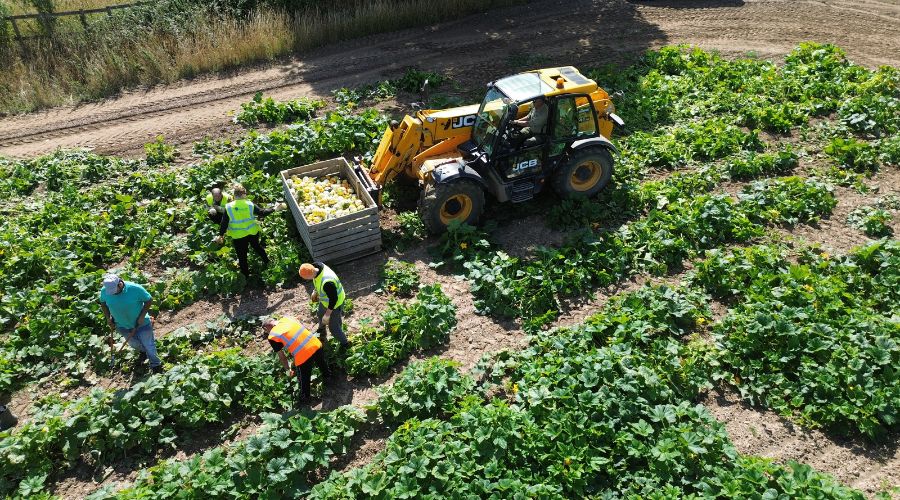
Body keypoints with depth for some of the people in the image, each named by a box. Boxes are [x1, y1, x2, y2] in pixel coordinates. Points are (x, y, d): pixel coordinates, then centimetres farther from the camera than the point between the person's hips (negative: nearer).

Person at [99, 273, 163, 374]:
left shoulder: (135, 289, -29)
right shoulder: (104, 291, -18)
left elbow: (149, 300, -16)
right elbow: (103, 303, 4)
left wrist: (142, 316, -21)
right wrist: (108, 318, -5)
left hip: (141, 324, -4)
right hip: (122, 325, 4)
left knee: (148, 345, 8)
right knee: (133, 343, 23)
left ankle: (156, 365, 29)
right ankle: (143, 352, 56)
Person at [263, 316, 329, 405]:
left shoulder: (272, 336, -5)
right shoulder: (287, 318, 8)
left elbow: (281, 356, 4)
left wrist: (287, 370, 21)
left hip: (303, 356, -6)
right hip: (316, 345, 6)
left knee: (304, 380, 24)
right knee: (322, 365, 38)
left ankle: (305, 399, 47)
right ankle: (327, 377, 67)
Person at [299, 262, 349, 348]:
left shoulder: (326, 282, -46)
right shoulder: (316, 266, -22)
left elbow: (333, 299, -31)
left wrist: (327, 315, -20)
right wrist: (315, 291, 13)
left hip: (335, 303, -8)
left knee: (333, 327, 11)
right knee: (321, 314, 34)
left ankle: (344, 343, 37)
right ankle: (321, 328, 66)